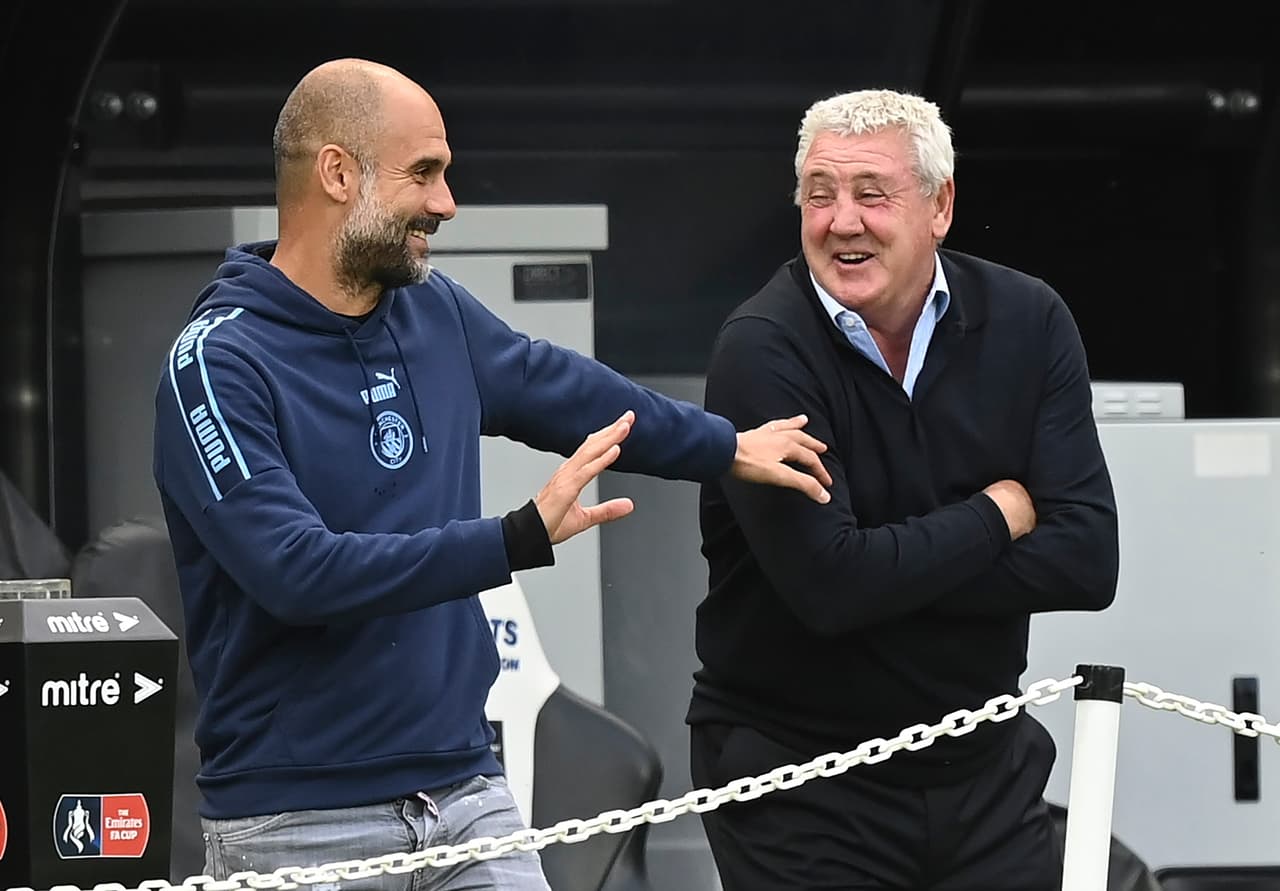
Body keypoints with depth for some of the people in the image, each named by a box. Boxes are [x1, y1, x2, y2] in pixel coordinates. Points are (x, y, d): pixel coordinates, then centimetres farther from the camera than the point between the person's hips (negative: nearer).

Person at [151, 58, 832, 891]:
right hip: (301, 824, -6)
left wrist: (730, 448, 37)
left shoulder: (436, 312, 7)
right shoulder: (221, 364, -13)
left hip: (466, 792, 6)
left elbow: (567, 390, 26)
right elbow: (297, 572, -24)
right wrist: (519, 540, -28)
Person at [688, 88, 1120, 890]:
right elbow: (827, 585, -24)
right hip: (800, 786, -4)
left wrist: (893, 573, -19)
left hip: (986, 766, 4)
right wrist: (997, 516, -11)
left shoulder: (1028, 322, -3)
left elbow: (1086, 560, -10)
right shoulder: (763, 351, -15)